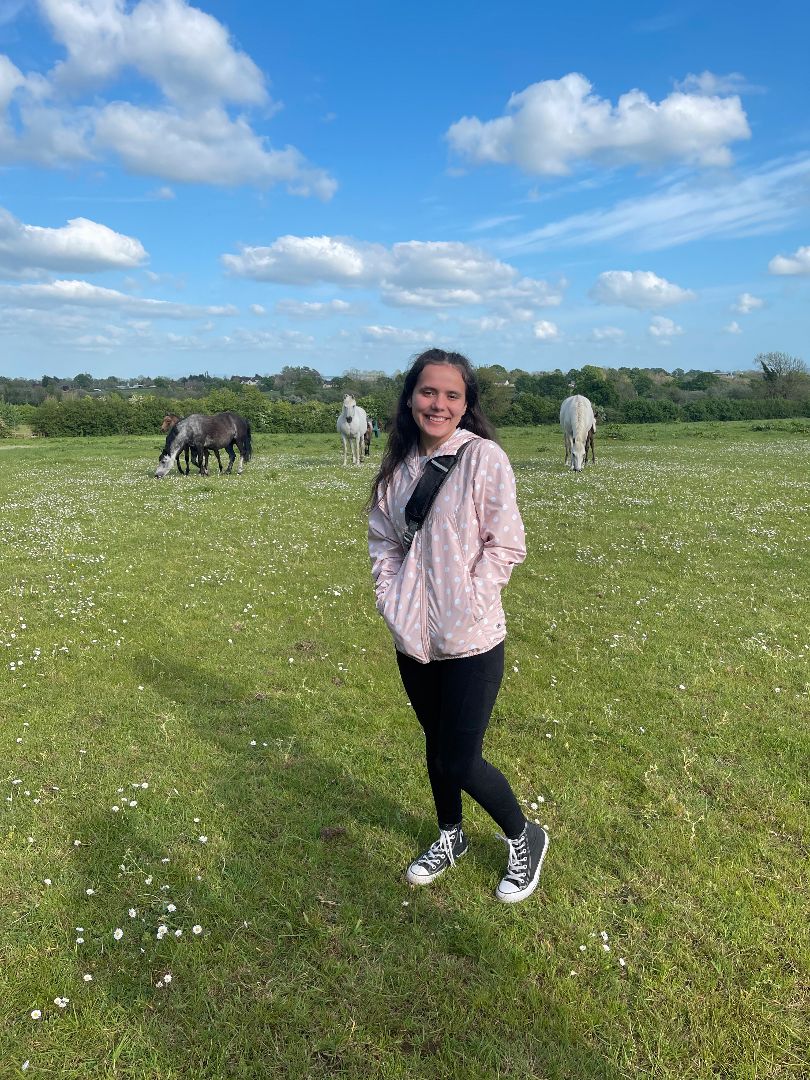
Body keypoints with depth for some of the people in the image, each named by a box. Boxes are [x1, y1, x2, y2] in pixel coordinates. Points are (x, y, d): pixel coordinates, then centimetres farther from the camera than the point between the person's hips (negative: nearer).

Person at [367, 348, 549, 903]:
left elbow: (507, 544, -12)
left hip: (471, 642, -5)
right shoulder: (399, 465, 3)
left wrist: (468, 604, -16)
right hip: (413, 638, 5)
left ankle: (525, 839, 30)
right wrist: (391, 597, 0)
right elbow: (383, 539, 11)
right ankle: (450, 837, 46)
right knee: (436, 744, 21)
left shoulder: (484, 457, -12)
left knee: (461, 762, 1)